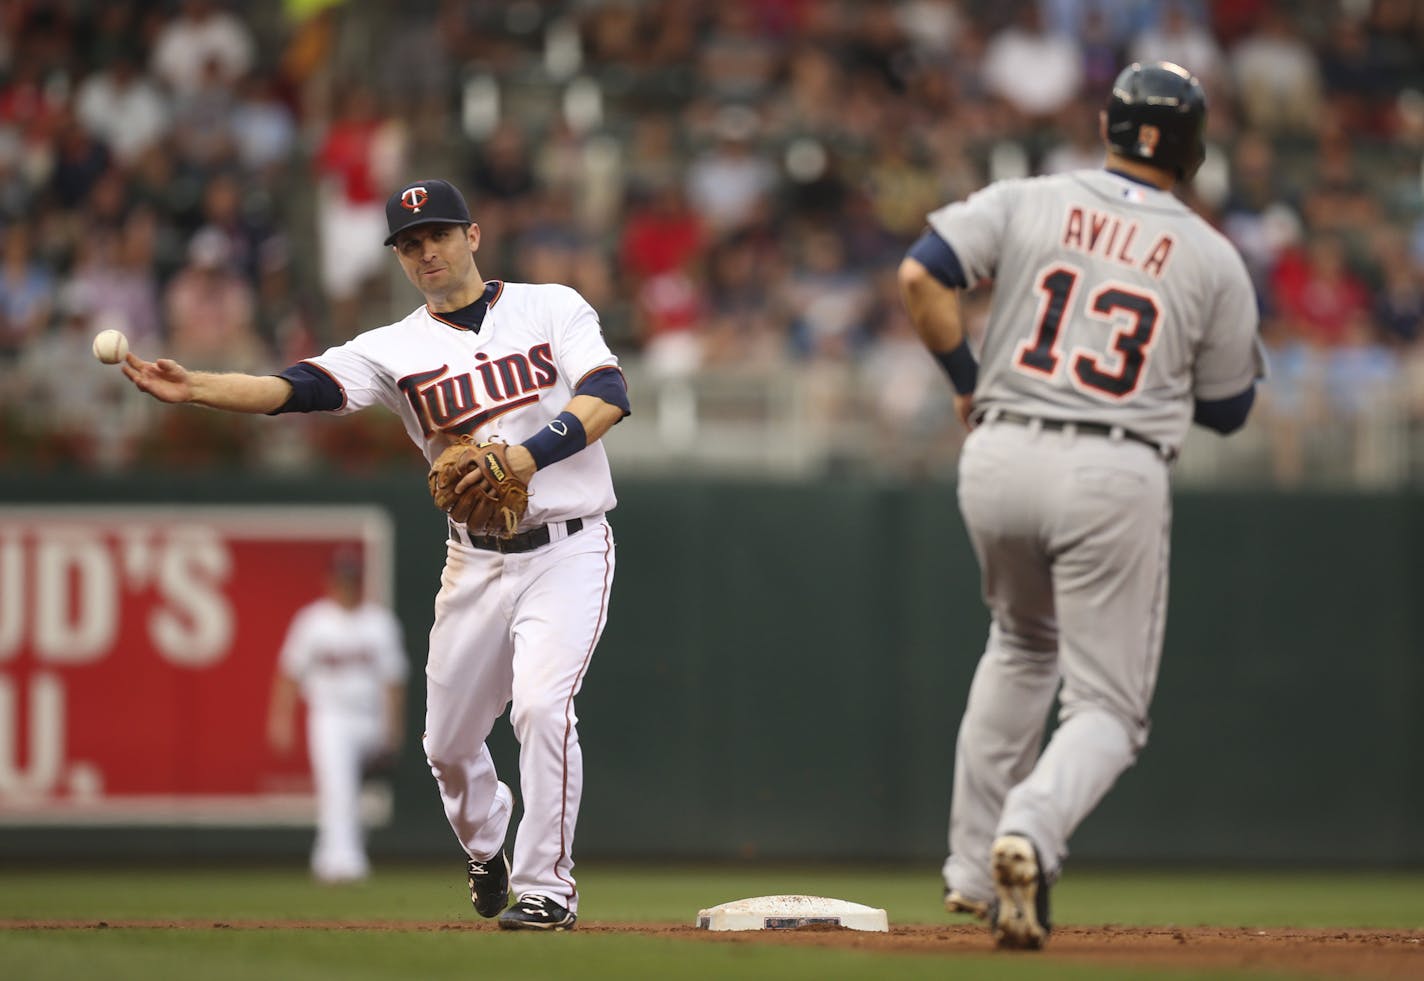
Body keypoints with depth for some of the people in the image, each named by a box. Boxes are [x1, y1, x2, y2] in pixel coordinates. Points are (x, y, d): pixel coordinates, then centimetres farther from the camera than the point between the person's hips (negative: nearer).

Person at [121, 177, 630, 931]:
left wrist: (526, 458, -27)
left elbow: (608, 396, -13)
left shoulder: (552, 308, 0)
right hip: (476, 561, 4)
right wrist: (194, 388, -28)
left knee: (541, 703, -21)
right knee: (449, 739, 8)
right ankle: (485, 846, 39)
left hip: (568, 549, -3)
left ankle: (546, 886, -11)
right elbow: (300, 388, -12)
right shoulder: (398, 348, 3)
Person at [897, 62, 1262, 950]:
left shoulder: (1027, 203, 6)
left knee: (1022, 644, 30)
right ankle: (1030, 832, -28)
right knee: (1107, 705, 4)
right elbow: (1227, 409, 11)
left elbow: (920, 278, -5)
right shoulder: (1215, 260, 5)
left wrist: (966, 378, 8)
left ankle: (974, 866, 26)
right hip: (1114, 476, -3)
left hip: (999, 455, 3)